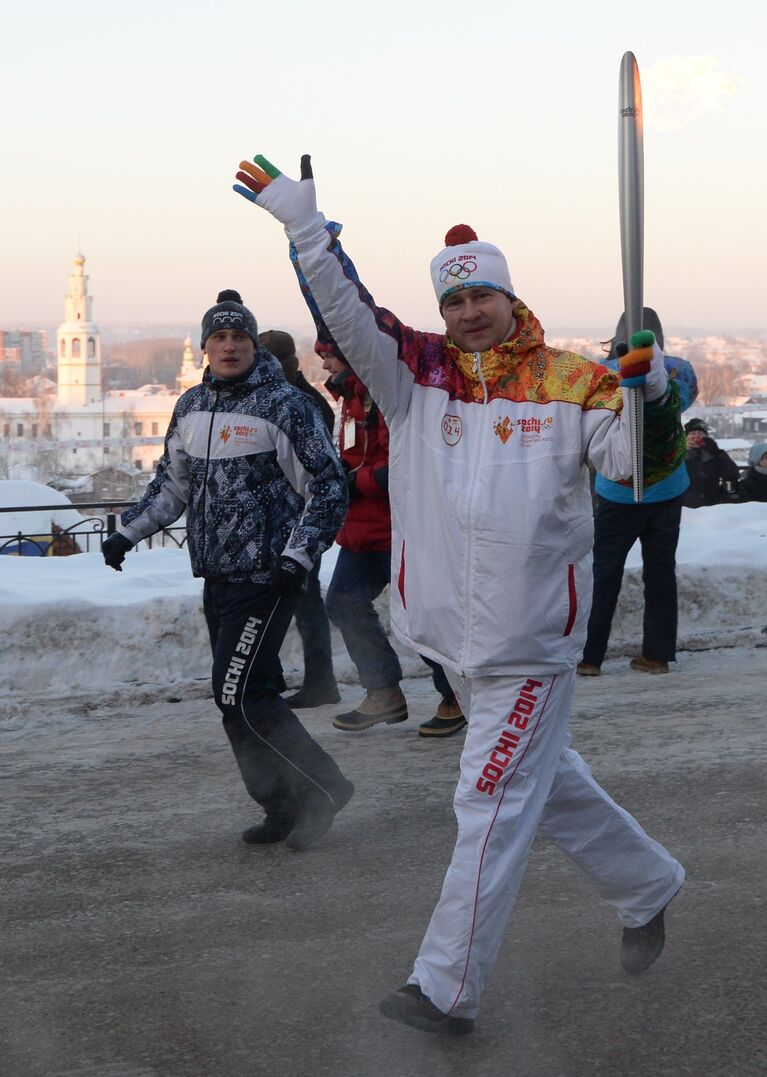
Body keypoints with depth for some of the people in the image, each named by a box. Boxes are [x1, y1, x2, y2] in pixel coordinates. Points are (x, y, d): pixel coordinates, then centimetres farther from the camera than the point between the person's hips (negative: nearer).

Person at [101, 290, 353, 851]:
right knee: (240, 696, 8)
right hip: (216, 575, 7)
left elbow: (328, 489, -8)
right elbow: (172, 482, 25)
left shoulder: (286, 404, -9)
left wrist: (297, 557, -17)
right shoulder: (192, 406, 12)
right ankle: (286, 808, 18)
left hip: (266, 576, -7)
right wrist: (129, 531, 17)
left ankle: (322, 789, 2)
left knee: (240, 695, -12)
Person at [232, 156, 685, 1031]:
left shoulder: (571, 384, -3)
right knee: (546, 779, 20)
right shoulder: (417, 374, 3)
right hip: (449, 636, 5)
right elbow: (344, 307, -2)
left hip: (531, 646, -4)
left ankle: (445, 990, 3)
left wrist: (653, 395, -25)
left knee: (492, 808, -3)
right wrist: (298, 216, -9)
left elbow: (633, 457, -6)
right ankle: (646, 885, 42)